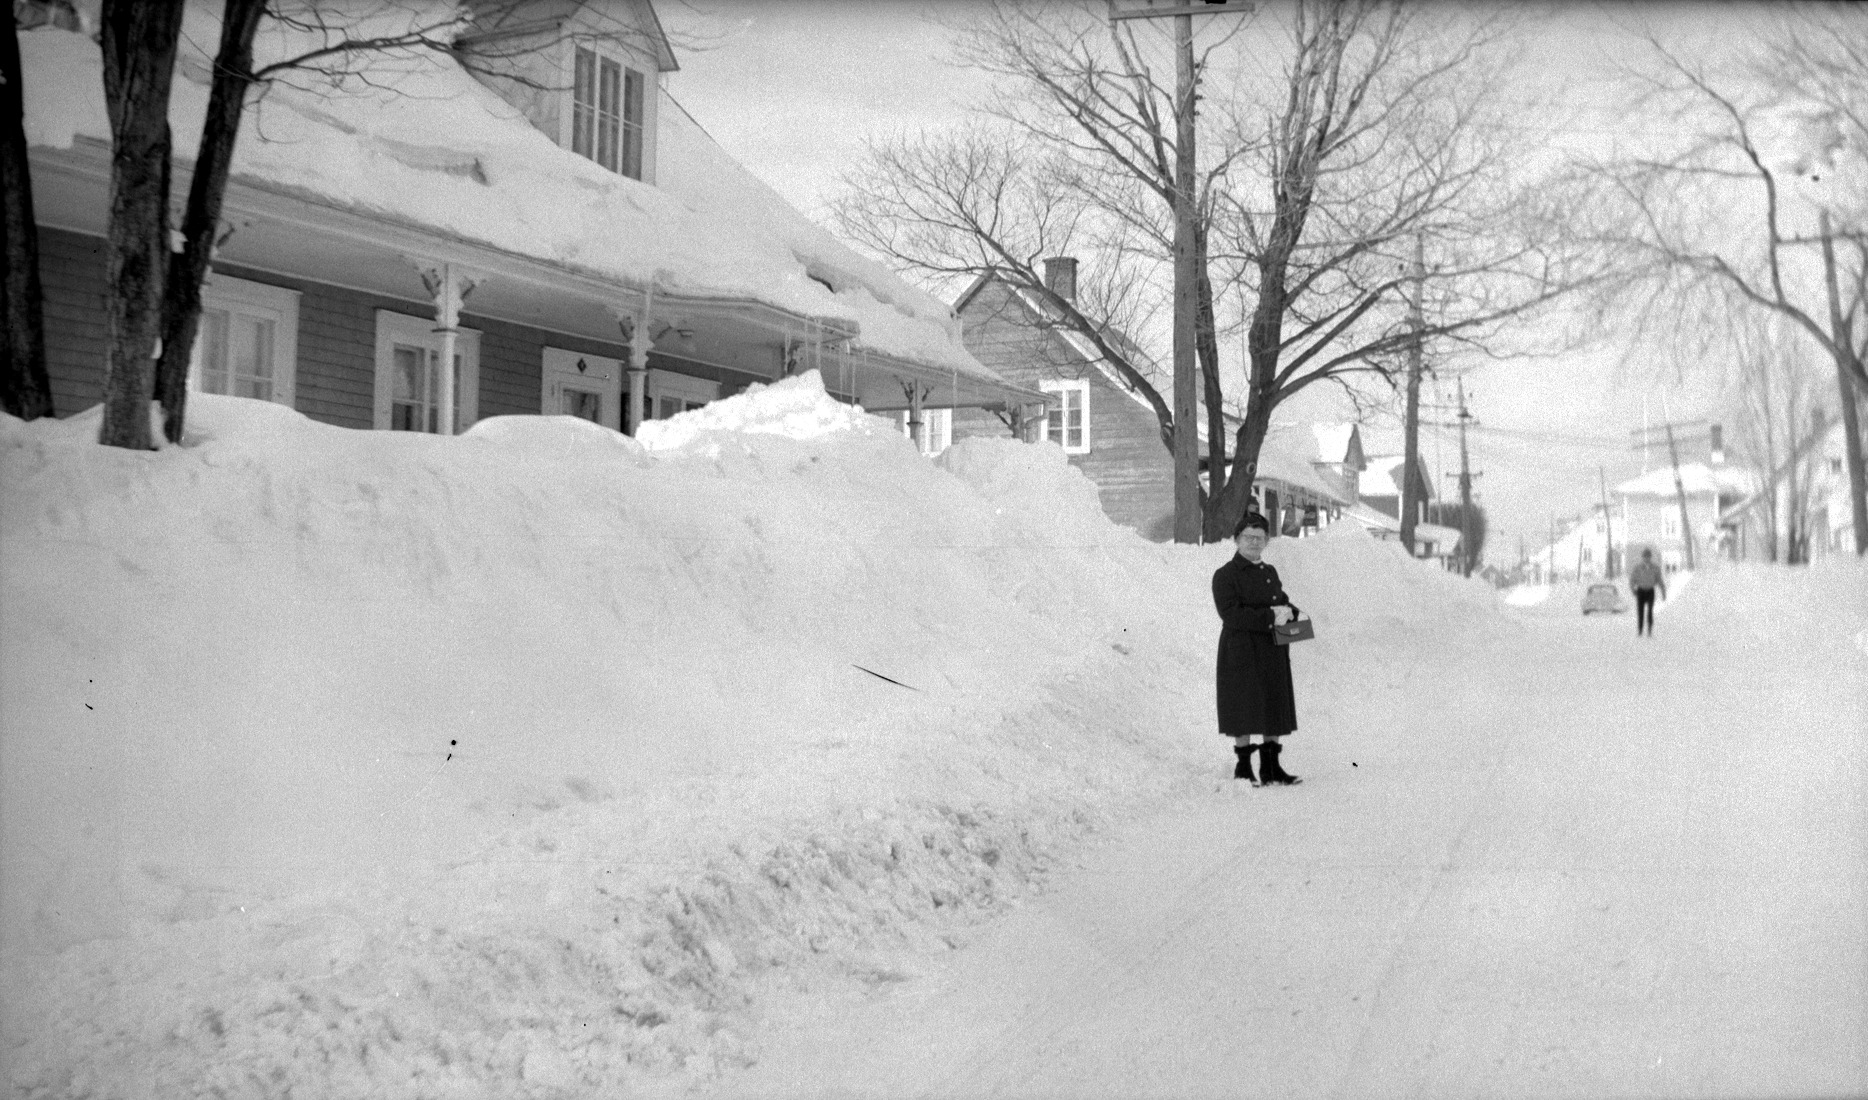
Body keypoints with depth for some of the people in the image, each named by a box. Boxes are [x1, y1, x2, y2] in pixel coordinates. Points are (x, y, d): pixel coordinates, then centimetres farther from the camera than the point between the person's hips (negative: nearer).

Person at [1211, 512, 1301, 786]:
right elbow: (1231, 614, -18)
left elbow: (1283, 601, 21)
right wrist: (1270, 617, -21)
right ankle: (1243, 768, 5)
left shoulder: (1270, 573, 15)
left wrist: (1287, 612, -4)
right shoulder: (1225, 575, -8)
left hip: (1273, 652, 7)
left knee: (1272, 709, 8)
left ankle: (1271, 767, 15)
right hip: (1241, 652, -7)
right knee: (1245, 712, -5)